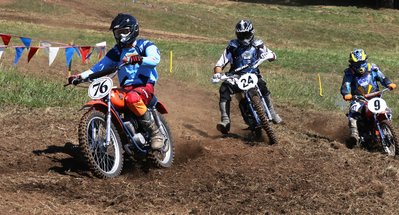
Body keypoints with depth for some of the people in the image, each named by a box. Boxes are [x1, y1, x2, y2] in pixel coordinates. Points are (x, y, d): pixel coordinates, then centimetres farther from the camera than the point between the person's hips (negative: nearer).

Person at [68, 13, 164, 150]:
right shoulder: (116, 52, 20)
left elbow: (155, 59, -17)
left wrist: (139, 59, -39)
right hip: (125, 88, 5)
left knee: (132, 98, -40)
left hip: (145, 85, -5)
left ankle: (155, 132, -28)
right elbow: (100, 67, 16)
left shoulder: (145, 45, 4)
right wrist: (80, 76, 1)